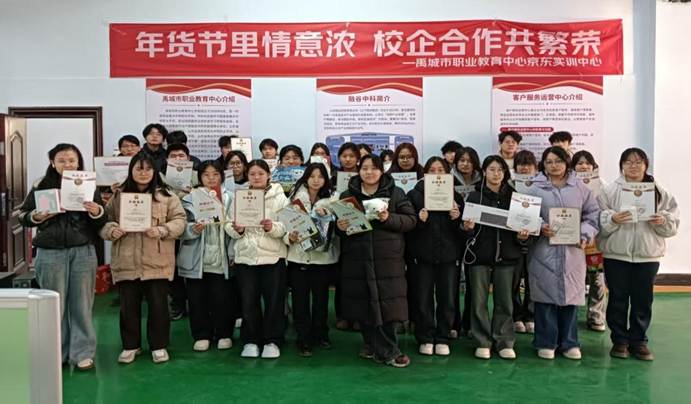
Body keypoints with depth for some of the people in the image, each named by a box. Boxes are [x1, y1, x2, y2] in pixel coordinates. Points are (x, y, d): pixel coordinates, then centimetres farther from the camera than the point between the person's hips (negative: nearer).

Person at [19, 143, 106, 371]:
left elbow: (102, 222, 3)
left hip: (83, 252, 0)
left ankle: (83, 353, 15)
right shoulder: (41, 187, 3)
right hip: (50, 253, 0)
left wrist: (96, 212, -18)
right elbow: (22, 217, 8)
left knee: (82, 304, 5)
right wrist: (35, 217, -12)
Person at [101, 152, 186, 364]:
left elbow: (179, 220, -1)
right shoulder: (118, 196, 9)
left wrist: (162, 231, -17)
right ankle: (130, 345, 26)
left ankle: (159, 345, 20)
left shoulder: (166, 195, 4)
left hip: (157, 262, -1)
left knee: (158, 304, 5)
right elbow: (105, 220, 9)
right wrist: (112, 230, -12)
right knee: (128, 305, 9)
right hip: (126, 262, 2)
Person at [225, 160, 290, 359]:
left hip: (273, 256, -2)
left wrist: (273, 227, -23)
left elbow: (288, 225, -5)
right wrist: (236, 230, -13)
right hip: (245, 256, 2)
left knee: (274, 301, 4)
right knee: (248, 301, 7)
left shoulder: (279, 197, 1)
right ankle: (250, 341, 22)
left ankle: (272, 342, 18)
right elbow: (228, 225, 7)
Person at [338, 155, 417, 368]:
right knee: (362, 302, 6)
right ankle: (371, 345, 23)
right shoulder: (347, 195, 12)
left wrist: (389, 218, -17)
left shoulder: (395, 193, 6)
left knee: (385, 303, -4)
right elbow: (339, 223, 16)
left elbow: (411, 220, -1)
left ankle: (387, 351, 8)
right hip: (357, 258, 2)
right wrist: (339, 227, -7)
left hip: (388, 258, -2)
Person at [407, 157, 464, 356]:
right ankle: (425, 339, 16)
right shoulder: (414, 195, 3)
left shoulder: (456, 197, 10)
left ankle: (442, 339, 19)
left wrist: (457, 218, -11)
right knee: (423, 300, 2)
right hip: (423, 255, -2)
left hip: (448, 255, 2)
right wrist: (419, 219, -20)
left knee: (447, 300, 5)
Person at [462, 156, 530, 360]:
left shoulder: (512, 196, 8)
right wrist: (468, 227, -20)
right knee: (479, 300, 3)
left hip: (506, 254, 2)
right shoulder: (475, 196, 2)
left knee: (504, 301, 6)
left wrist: (522, 236, -8)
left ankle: (504, 342, 17)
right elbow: (467, 225, 2)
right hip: (479, 253, -1)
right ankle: (483, 342, 14)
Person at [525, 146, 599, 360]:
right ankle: (546, 343, 15)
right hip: (544, 250, -2)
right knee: (545, 296, 2)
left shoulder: (580, 188, 8)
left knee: (571, 295, 8)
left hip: (573, 251, 2)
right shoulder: (535, 188, 1)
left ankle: (569, 343, 22)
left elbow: (593, 214, 9)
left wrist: (585, 235, -5)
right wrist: (540, 228, -16)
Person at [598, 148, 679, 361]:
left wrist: (663, 221, -15)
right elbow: (598, 220, -5)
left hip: (648, 255, 2)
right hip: (616, 254, -1)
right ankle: (619, 340, 21)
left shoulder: (660, 192, 5)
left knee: (643, 300, 10)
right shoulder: (609, 191, -1)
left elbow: (673, 223, 5)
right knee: (618, 299, 7)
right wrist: (612, 219, -23)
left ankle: (639, 340, 25)